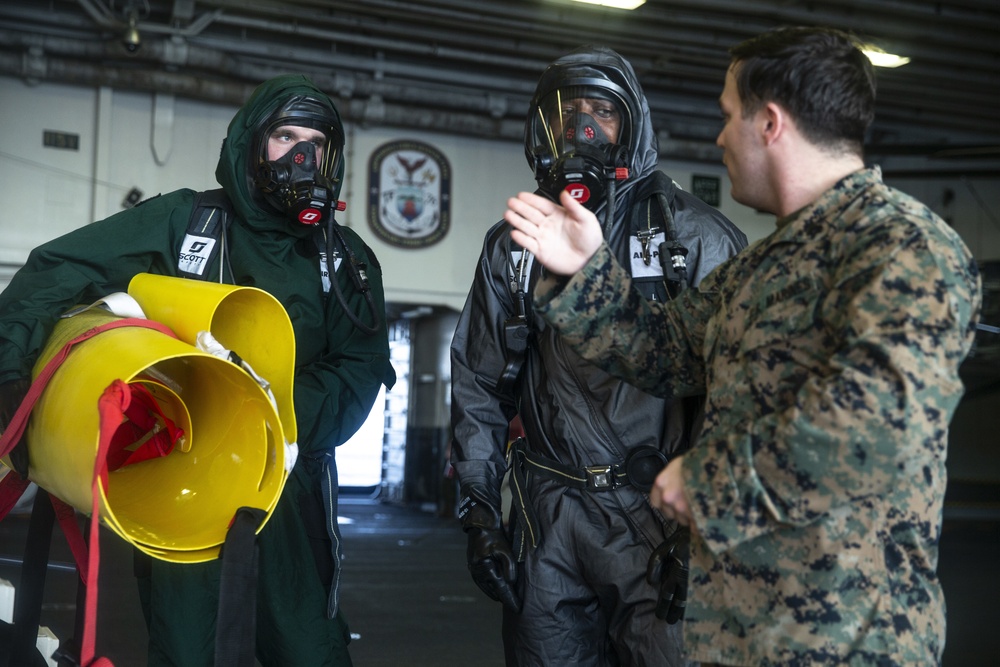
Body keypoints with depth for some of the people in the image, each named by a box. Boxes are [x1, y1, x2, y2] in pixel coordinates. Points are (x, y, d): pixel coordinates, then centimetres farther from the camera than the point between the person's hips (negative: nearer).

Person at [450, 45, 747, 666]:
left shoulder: (693, 234, -2)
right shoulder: (512, 244, 11)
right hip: (549, 514, 4)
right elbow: (480, 387, 15)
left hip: (659, 506, -3)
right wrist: (480, 510, 10)